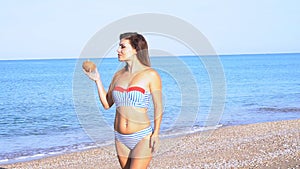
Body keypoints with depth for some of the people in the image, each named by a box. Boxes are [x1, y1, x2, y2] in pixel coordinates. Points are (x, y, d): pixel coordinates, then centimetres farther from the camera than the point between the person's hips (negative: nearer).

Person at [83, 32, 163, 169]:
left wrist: (156, 133, -13)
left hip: (142, 137, -6)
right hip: (120, 138, 6)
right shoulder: (119, 75, 8)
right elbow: (106, 104, 12)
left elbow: (158, 106, -5)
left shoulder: (150, 75, -7)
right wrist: (97, 80, 4)